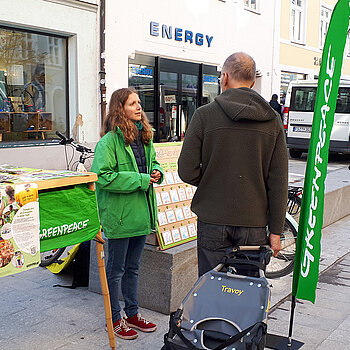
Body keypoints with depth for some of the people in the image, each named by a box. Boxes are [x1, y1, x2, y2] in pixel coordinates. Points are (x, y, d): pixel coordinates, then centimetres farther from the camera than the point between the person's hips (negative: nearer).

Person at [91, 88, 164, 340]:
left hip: (141, 213, 7)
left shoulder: (145, 137, 9)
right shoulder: (109, 141, -15)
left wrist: (157, 173, 0)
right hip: (119, 216, -7)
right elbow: (103, 177, -22)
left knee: (133, 268, 20)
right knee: (115, 270, 9)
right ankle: (115, 319, 25)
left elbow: (153, 163, 24)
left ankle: (133, 313, 35)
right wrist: (140, 180, -20)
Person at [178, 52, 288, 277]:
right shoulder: (273, 121, 1)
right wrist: (276, 232, 5)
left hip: (213, 223, -2)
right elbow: (279, 182, 0)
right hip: (254, 224, 2)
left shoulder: (205, 115, -6)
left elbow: (187, 172, -7)